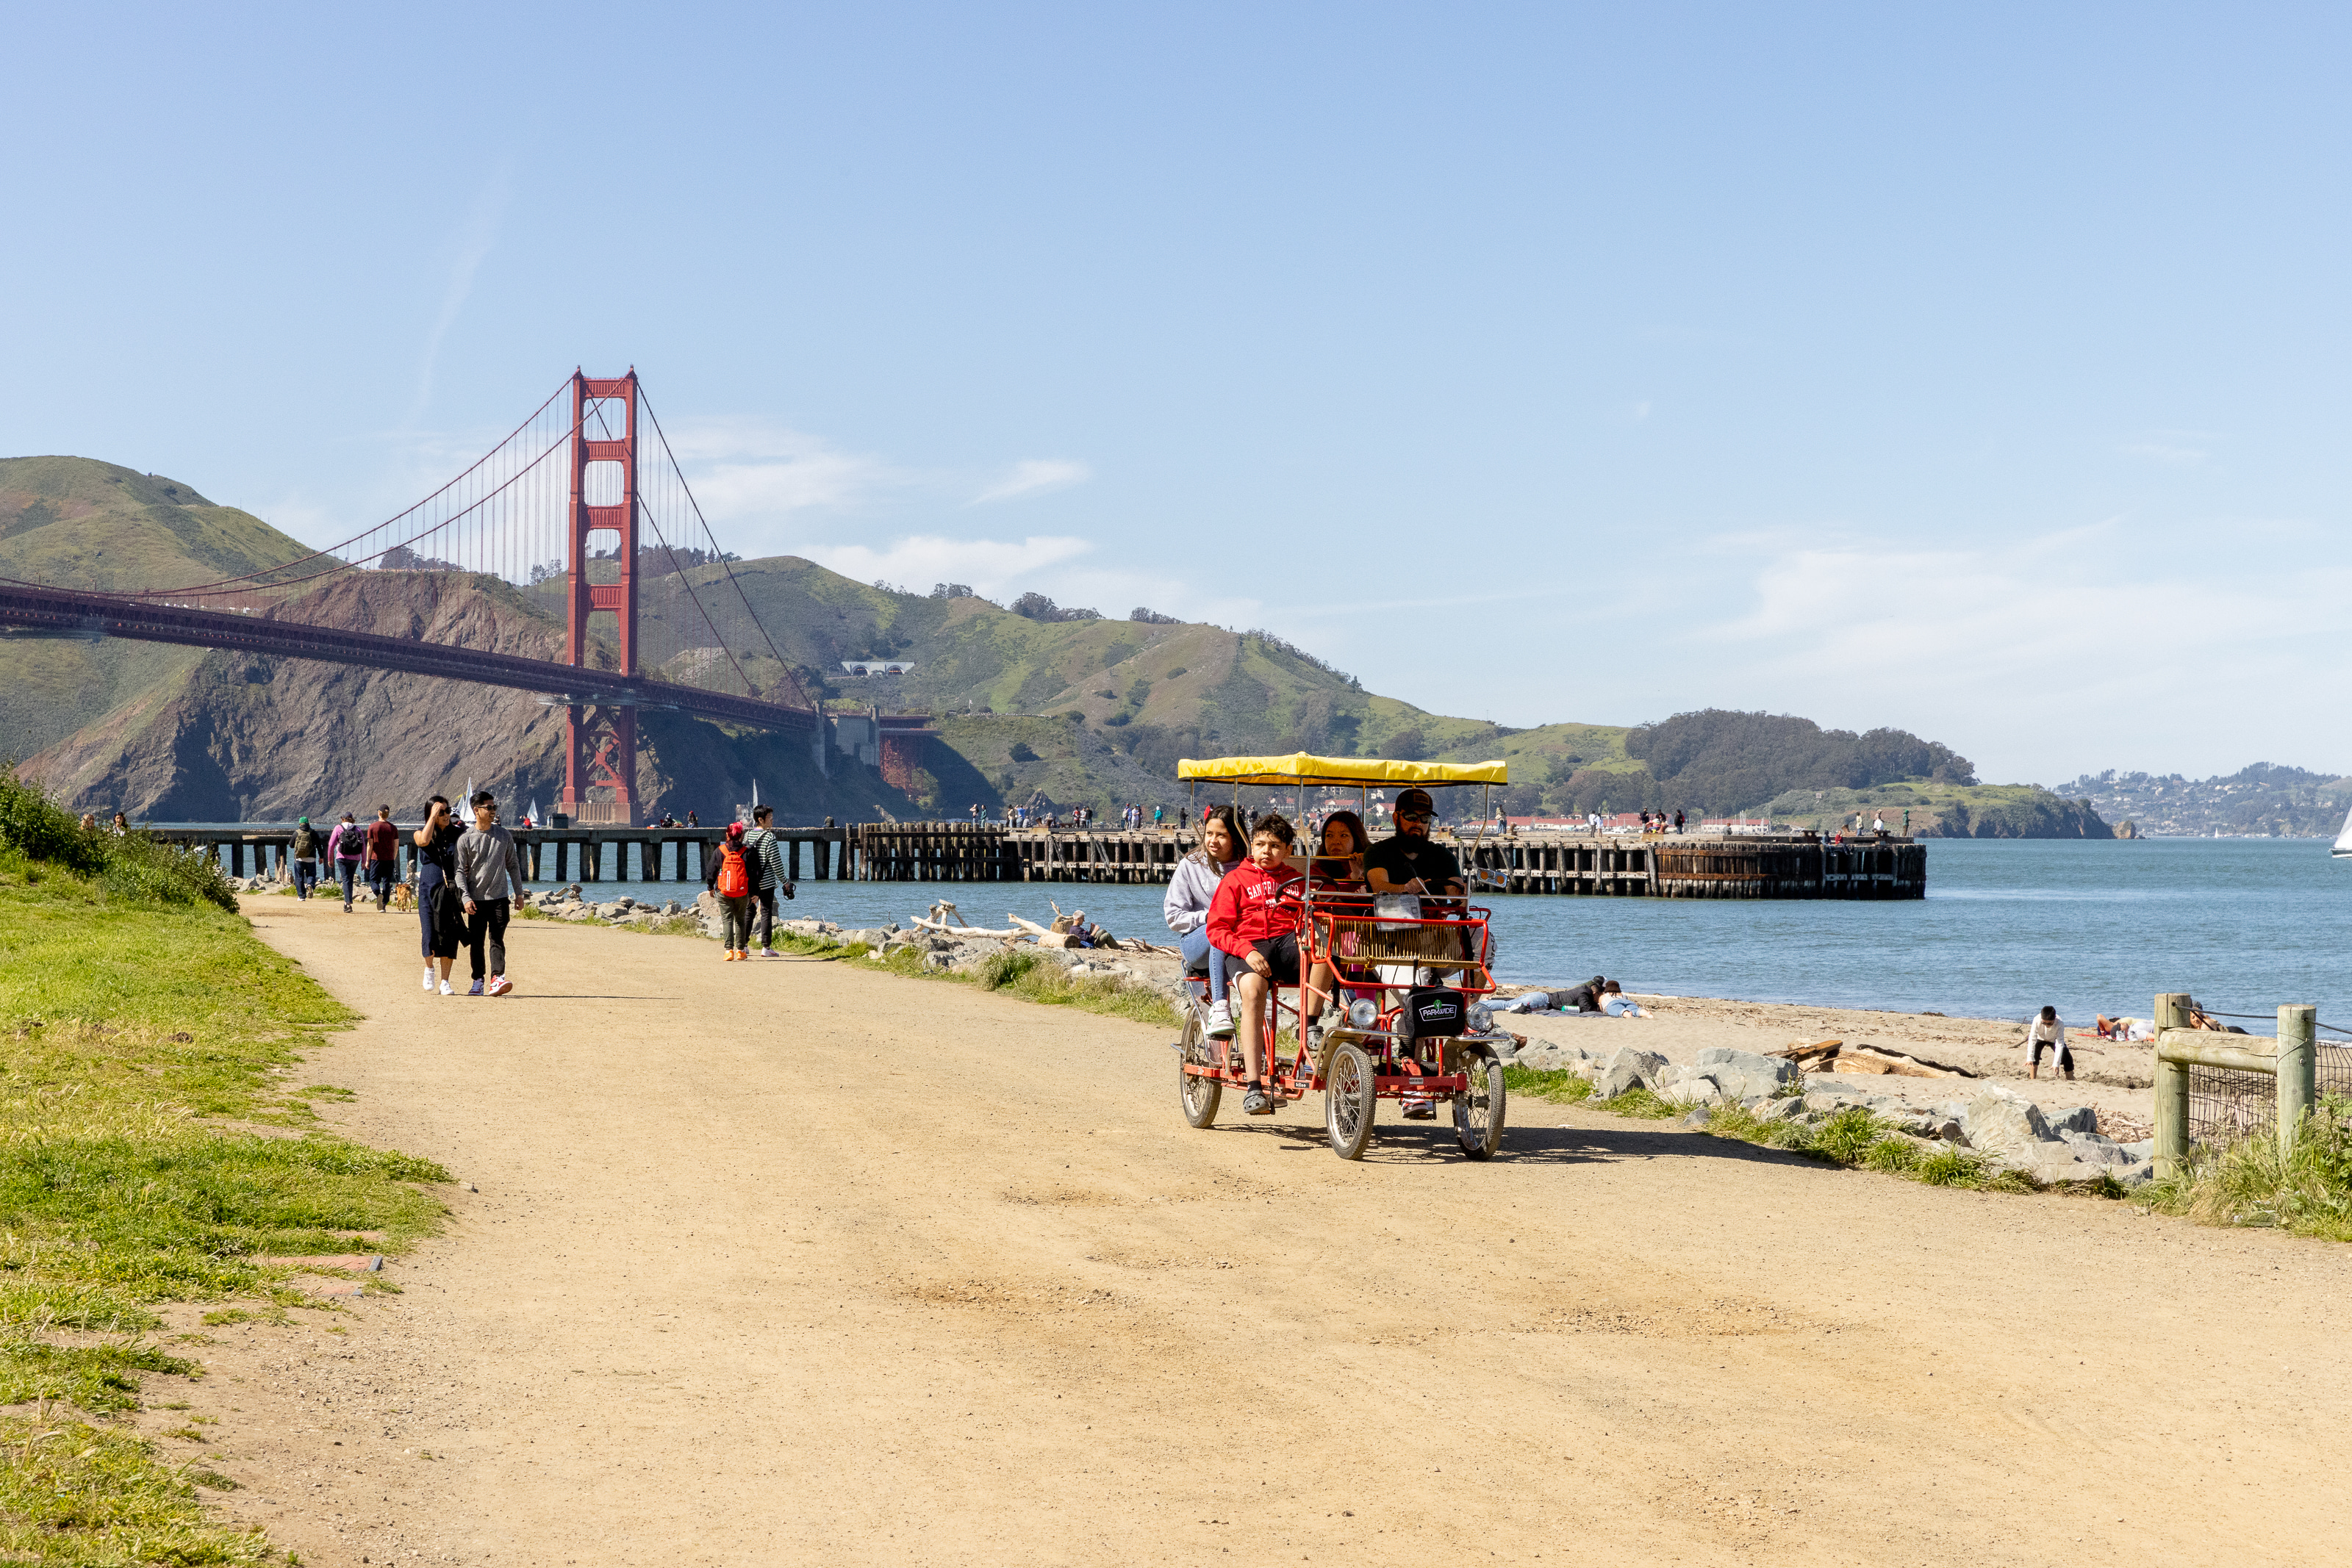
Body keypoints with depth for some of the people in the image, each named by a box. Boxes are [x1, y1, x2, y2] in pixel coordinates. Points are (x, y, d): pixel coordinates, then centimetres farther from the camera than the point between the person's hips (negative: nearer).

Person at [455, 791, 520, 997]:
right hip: (476, 899, -1)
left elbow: (513, 865, 14)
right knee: (476, 942, 3)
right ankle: (478, 982, 11)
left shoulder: (504, 836, 7)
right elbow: (460, 871, -2)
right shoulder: (466, 839, -1)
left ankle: (497, 978, -15)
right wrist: (465, 897, -12)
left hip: (500, 897, 1)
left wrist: (519, 893, 12)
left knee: (497, 939, -8)